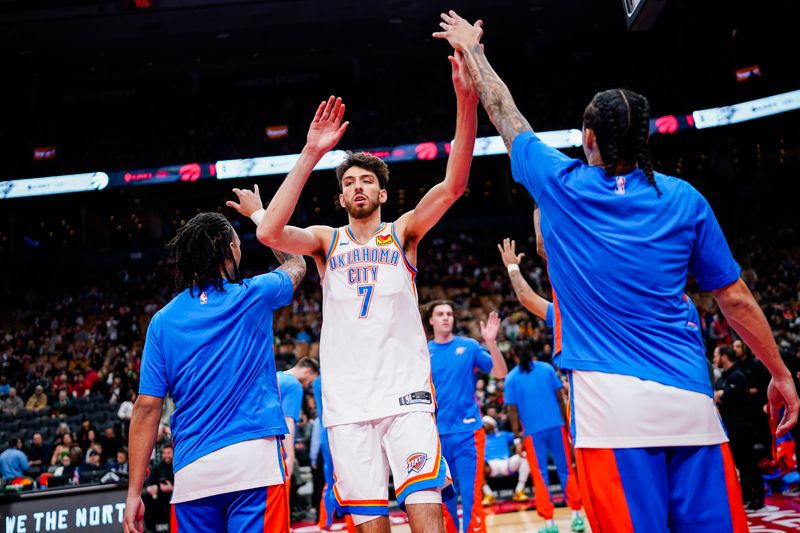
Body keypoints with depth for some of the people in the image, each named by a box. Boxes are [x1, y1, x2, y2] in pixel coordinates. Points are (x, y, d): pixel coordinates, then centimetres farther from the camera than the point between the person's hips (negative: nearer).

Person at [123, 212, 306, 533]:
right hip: (253, 458, -3)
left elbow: (147, 408, 1)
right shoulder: (253, 295, 3)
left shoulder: (163, 320, 7)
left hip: (191, 471, 3)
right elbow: (297, 264, 26)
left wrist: (133, 493, 4)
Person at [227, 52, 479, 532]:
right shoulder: (327, 240, 9)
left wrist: (466, 102, -21)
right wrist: (311, 154, -15)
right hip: (348, 404, 2)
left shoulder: (402, 234, 7)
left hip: (406, 394, -1)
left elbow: (454, 185, -9)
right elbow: (270, 233, -11)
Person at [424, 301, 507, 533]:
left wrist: (491, 342, -16)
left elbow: (500, 373, -3)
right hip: (437, 435, 2)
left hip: (468, 432, -2)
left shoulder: (469, 346, 3)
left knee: (471, 495, -5)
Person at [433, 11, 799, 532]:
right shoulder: (684, 199, 8)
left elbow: (505, 111, 18)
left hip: (609, 400, -2)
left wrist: (471, 50, 33)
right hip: (689, 397, 3)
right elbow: (736, 299, 10)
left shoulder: (560, 185, 3)